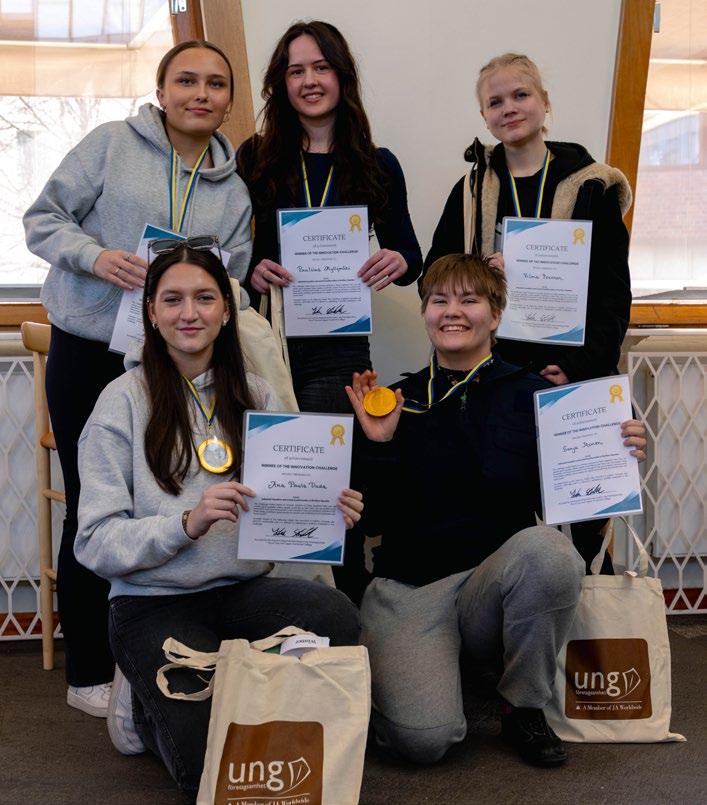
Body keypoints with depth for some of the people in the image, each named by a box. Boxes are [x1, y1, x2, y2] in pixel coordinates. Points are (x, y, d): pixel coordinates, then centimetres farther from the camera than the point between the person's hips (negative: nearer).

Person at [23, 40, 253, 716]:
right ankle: (89, 673, 14)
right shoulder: (111, 144, -3)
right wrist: (96, 256, -19)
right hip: (87, 355, -3)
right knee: (92, 509, 2)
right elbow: (43, 218, -1)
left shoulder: (234, 191, 9)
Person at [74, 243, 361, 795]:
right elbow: (95, 543, -8)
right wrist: (187, 522, -23)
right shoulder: (124, 401, -3)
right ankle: (146, 706, 12)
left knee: (336, 615, -30)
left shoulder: (256, 396, 10)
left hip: (245, 592, 4)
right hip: (154, 605, -3)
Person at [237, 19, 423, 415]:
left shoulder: (378, 166, 4)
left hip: (338, 348, 0)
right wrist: (250, 270, -16)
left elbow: (411, 254, 10)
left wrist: (400, 262, -12)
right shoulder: (254, 157, 2)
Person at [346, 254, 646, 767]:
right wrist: (377, 445, -11)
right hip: (408, 588, -1)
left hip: (496, 580, 1)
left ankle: (526, 707, -8)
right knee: (425, 737, -26)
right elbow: (376, 519, 1)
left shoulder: (533, 396, 3)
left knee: (546, 549, -34)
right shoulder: (398, 400, 4)